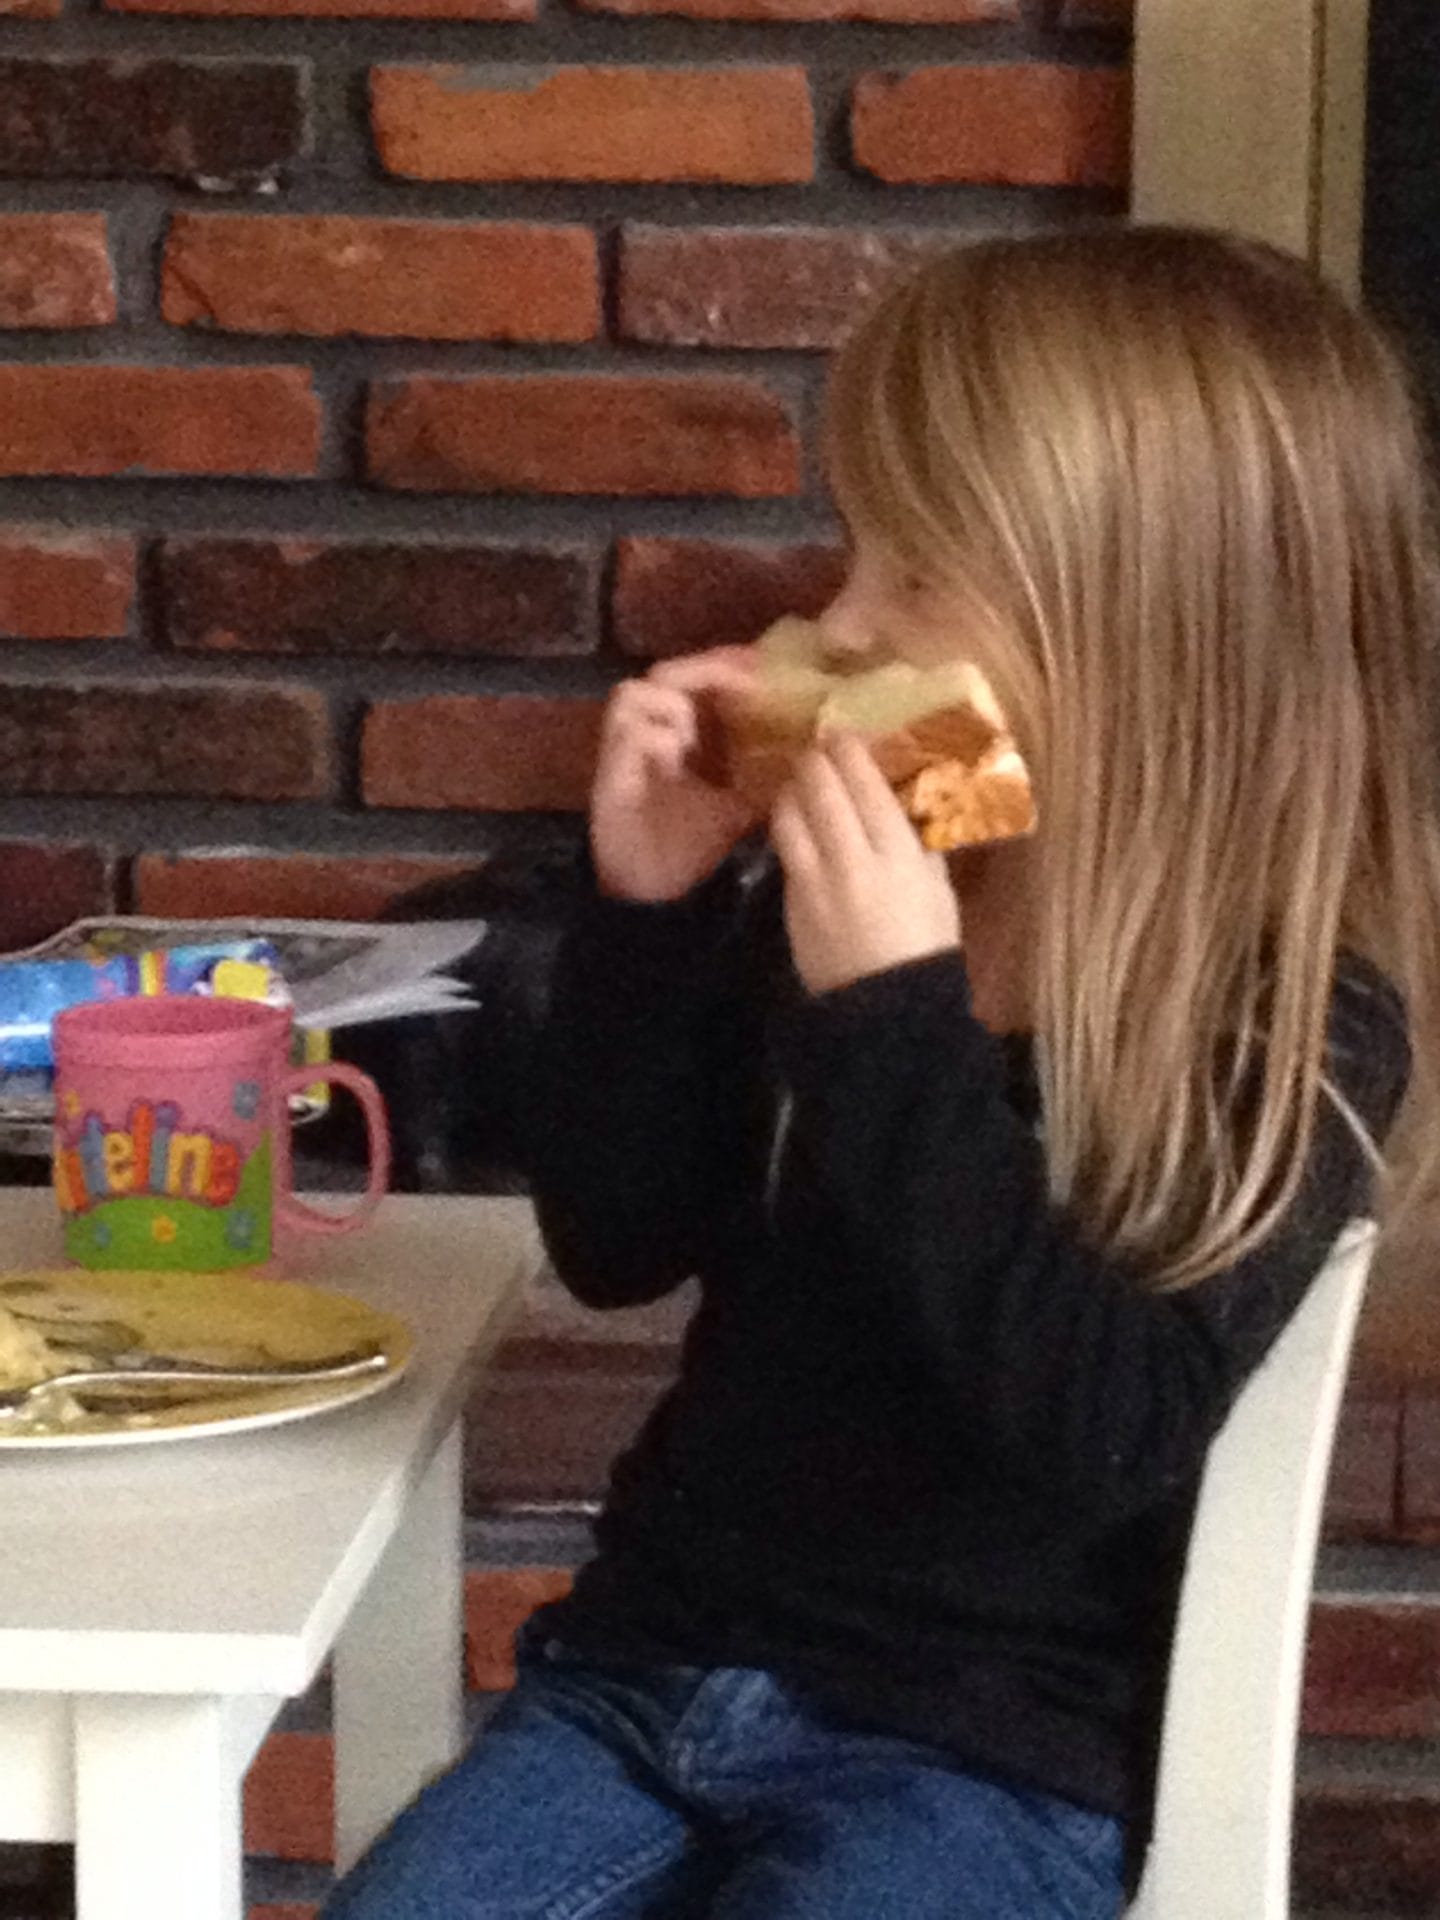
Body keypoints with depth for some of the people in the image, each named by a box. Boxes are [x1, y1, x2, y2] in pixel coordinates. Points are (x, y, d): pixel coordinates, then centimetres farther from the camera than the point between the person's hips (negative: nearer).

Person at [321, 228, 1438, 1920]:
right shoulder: (811, 906, 2)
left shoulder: (1296, 1023, -13)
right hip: (653, 1663, 6)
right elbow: (616, 1245, 10)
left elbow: (1106, 1432, -25)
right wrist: (645, 914, -5)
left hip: (986, 1760, -6)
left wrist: (898, 1027, -29)